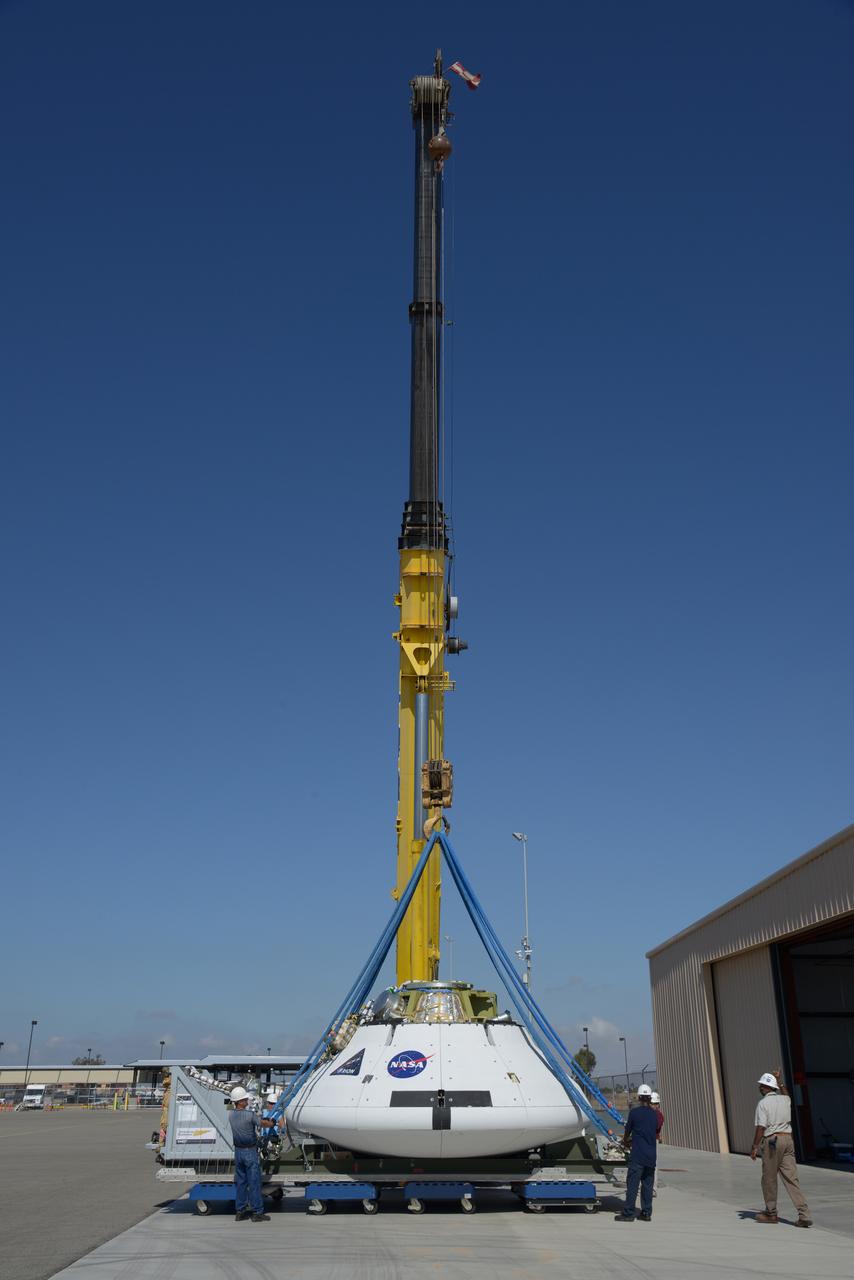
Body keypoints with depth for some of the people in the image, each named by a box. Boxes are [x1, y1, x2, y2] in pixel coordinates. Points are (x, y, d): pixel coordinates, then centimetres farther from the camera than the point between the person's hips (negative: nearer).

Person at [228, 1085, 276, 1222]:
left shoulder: (231, 1115, -2)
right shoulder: (250, 1115, -20)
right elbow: (263, 1123, -5)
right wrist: (271, 1123, 17)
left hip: (238, 1151, 6)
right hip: (250, 1151, -6)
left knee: (240, 1182, 14)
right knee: (254, 1182, 1)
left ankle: (240, 1211, 19)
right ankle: (257, 1212, 5)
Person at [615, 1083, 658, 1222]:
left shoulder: (634, 1112, -8)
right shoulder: (654, 1115, 7)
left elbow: (628, 1131, 4)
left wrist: (625, 1141, 27)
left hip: (637, 1155, -5)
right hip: (651, 1156, 5)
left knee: (632, 1184, -1)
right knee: (648, 1184, 11)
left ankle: (628, 1213, -1)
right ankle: (646, 1213, 14)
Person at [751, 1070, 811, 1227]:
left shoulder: (763, 1103, -9)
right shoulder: (784, 1100, 8)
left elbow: (761, 1127, -15)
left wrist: (754, 1147, -9)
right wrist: (779, 1081, 41)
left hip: (772, 1141, -6)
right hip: (788, 1139, 6)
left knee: (769, 1178, 9)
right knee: (791, 1178, 3)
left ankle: (771, 1213, 19)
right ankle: (804, 1215, -6)